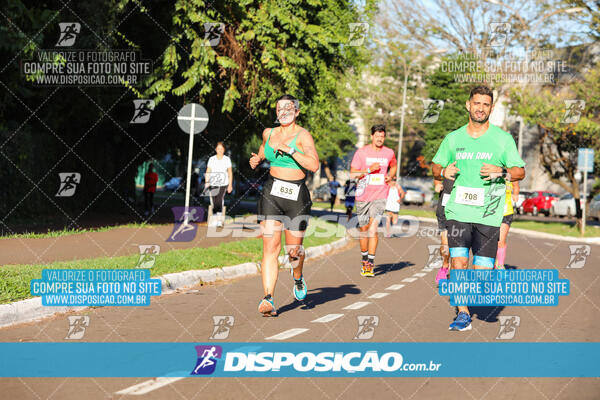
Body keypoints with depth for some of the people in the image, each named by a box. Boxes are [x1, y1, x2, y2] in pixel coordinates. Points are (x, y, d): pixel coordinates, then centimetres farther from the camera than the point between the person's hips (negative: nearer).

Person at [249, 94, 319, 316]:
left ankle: (298, 278, 40)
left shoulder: (303, 135, -5)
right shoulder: (269, 133, 11)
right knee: (270, 248, -11)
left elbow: (314, 165, -19)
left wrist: (290, 150, -22)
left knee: (293, 250, 5)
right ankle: (268, 299, -16)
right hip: (271, 194, 3)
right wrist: (257, 160, 13)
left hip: (297, 197, -3)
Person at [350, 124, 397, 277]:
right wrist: (369, 170, -17)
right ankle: (364, 258, 28)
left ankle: (370, 263, -15)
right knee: (363, 229, 9)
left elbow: (393, 166, 27)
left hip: (380, 196, 0)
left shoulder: (389, 153, 6)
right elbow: (352, 174, -4)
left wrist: (390, 176, 6)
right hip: (362, 195, 0)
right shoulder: (361, 152, -2)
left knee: (373, 228, -14)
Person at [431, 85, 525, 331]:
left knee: (482, 270, -3)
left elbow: (520, 172, 5)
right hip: (458, 211, 1)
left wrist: (502, 172, -16)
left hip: (488, 214, -1)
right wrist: (443, 172, -5)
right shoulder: (453, 138, 10)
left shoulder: (503, 138, 4)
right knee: (458, 262, -10)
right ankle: (463, 314, 2)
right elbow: (436, 167, 18)